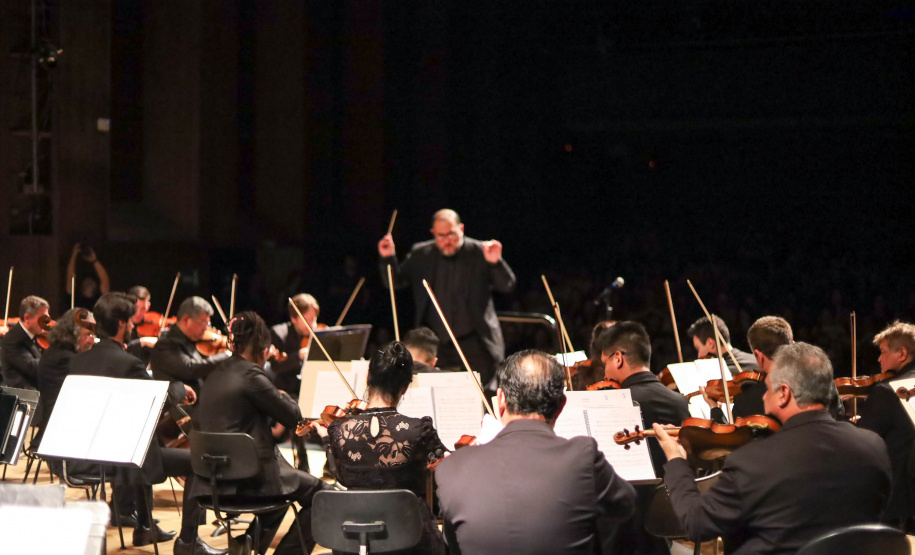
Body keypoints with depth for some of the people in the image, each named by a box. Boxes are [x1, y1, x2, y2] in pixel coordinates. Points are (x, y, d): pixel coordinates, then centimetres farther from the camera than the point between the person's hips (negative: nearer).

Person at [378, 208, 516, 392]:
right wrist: (388, 258, -7)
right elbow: (395, 282, 11)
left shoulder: (479, 253, -3)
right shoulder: (420, 254, 6)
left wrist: (495, 262, -25)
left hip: (474, 345, -2)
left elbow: (507, 286, -6)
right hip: (435, 346, 2)